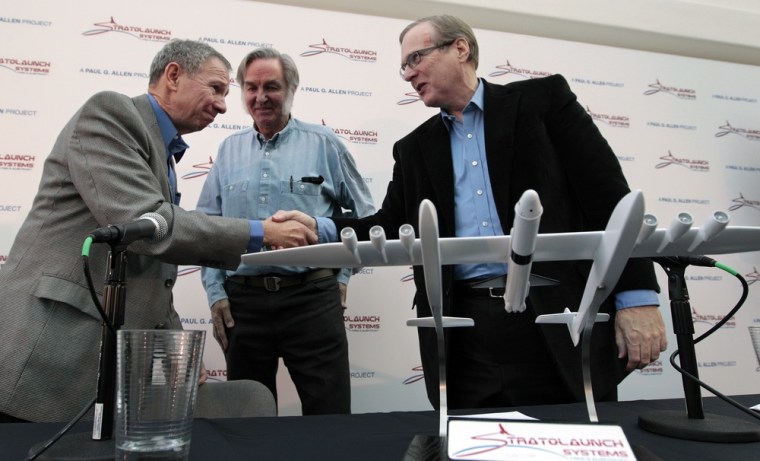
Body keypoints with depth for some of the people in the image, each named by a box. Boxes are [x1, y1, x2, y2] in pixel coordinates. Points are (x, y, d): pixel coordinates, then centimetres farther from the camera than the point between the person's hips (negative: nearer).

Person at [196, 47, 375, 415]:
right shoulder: (229, 150, 11)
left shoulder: (323, 143, 3)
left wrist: (342, 274, 2)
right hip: (242, 301, 3)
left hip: (312, 296, -2)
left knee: (330, 415, 2)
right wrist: (215, 292, 4)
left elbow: (362, 214, 8)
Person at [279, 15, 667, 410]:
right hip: (465, 337, 3)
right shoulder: (414, 149, 16)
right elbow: (391, 227, 13)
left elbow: (607, 194, -1)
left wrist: (637, 296, -7)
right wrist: (320, 229, -5)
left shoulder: (542, 99, 5)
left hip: (557, 320, -3)